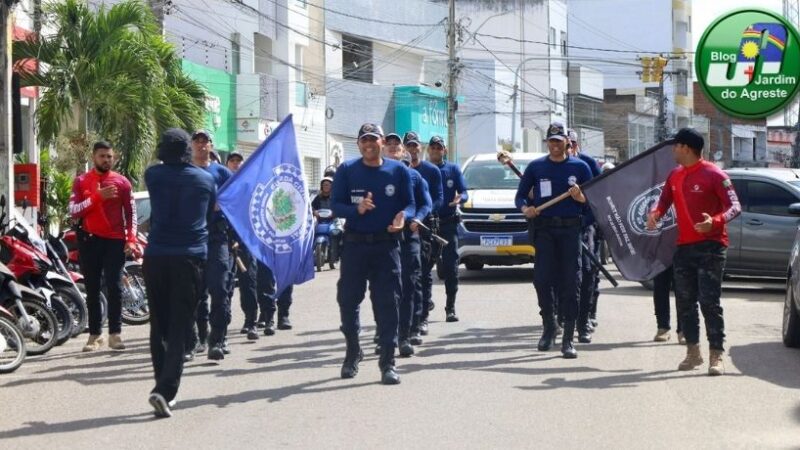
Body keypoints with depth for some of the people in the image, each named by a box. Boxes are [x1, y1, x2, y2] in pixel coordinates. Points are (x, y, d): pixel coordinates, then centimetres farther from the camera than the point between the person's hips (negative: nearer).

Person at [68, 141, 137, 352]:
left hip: (115, 240, -1)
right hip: (90, 240, 1)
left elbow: (131, 212, 6)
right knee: (92, 289, 4)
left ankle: (115, 333, -1)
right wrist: (98, 197, -16)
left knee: (114, 287, -3)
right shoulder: (81, 182, 4)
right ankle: (95, 334, 7)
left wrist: (131, 239, -6)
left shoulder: (122, 182, 5)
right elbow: (73, 211, -6)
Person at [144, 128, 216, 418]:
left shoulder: (153, 176, 2)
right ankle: (165, 390, -16)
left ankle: (165, 391, 14)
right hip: (192, 258, -1)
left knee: (158, 326, 11)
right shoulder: (206, 180, 5)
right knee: (179, 328, -3)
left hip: (156, 257, 1)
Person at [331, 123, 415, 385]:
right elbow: (336, 206, 1)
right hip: (354, 245, 1)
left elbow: (410, 204, 6)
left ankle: (387, 362, 1)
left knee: (387, 304, -3)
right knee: (348, 300, 5)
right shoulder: (347, 171, 4)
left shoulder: (398, 171, 4)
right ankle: (352, 353, 26)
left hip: (387, 245, -1)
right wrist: (357, 209, -19)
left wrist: (403, 216, -17)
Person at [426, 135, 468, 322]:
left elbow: (464, 193, 3)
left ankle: (450, 307, 1)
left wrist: (459, 198, -20)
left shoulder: (453, 169, 7)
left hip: (448, 223, 0)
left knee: (450, 265, -3)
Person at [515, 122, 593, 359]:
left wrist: (581, 197, -14)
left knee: (570, 282, -4)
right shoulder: (535, 167, 11)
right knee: (542, 279, -5)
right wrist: (526, 208, -9)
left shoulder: (579, 166, 7)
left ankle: (568, 338, -1)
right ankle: (549, 326, 16)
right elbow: (520, 195, 12)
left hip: (571, 229, -1)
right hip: (544, 228, 1)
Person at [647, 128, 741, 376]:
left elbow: (735, 206, -13)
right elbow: (665, 200, 20)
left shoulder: (714, 175, -11)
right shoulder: (674, 175, 10)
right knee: (685, 301, 10)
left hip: (710, 246, -7)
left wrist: (715, 221, -33)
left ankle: (716, 356, -6)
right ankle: (693, 352, 20)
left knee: (709, 302, -9)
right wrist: (655, 213, -4)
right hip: (683, 246, 7)